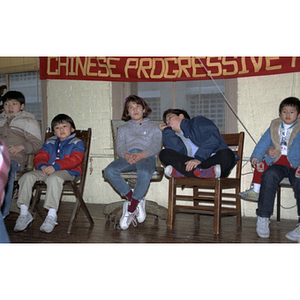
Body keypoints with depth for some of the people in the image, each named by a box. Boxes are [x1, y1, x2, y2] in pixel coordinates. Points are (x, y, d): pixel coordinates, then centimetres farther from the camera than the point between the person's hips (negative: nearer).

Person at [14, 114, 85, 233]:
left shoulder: (77, 143, 8)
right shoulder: (49, 142, 25)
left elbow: (74, 159, -10)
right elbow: (40, 156, 14)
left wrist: (56, 166, -23)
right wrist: (42, 165, -13)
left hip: (66, 172, -5)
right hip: (47, 170, 6)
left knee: (54, 178, -40)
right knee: (27, 176, -19)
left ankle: (52, 215, -38)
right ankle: (24, 213, -14)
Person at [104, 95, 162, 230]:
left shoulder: (153, 126, 25)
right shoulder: (123, 128, 31)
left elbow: (156, 146, 7)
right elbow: (119, 148, 15)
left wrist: (141, 155, -14)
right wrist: (126, 155, -12)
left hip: (146, 156, -3)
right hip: (127, 156, 3)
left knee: (144, 172, -40)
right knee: (109, 171, -30)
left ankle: (130, 210, -30)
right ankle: (137, 202, -25)